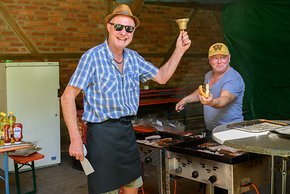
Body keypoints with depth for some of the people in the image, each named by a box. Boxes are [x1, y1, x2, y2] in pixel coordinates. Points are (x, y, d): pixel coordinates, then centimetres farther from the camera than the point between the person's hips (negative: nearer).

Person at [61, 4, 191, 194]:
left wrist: (179, 50, 6)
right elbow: (68, 97, -14)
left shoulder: (133, 57, 6)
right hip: (103, 133, -7)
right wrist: (75, 139, -18)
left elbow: (162, 77, 17)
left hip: (127, 130, 7)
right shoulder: (93, 57, -14)